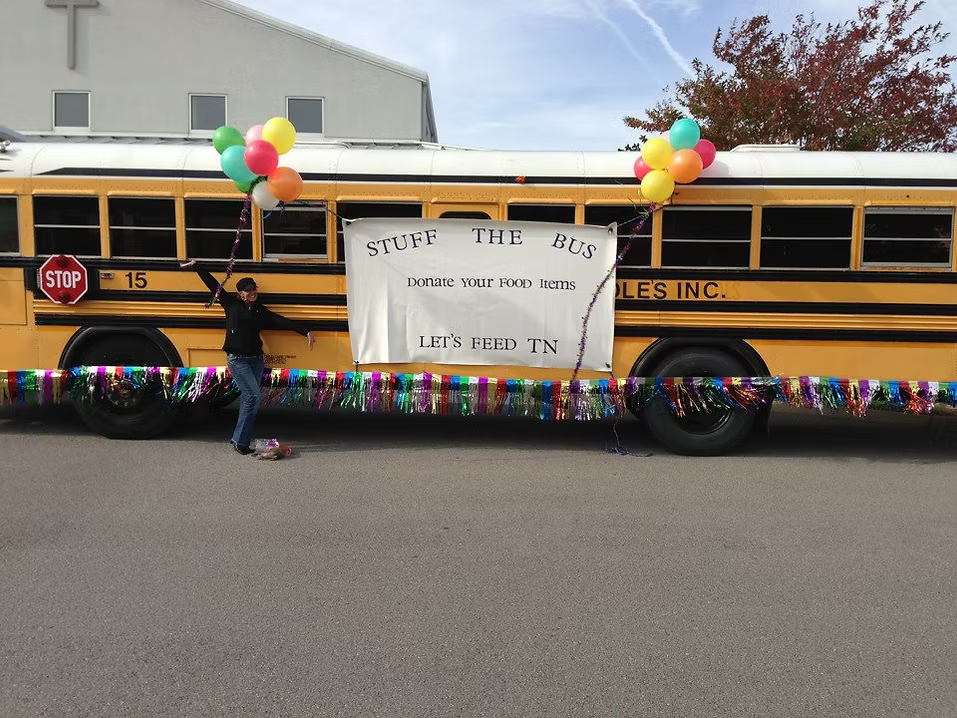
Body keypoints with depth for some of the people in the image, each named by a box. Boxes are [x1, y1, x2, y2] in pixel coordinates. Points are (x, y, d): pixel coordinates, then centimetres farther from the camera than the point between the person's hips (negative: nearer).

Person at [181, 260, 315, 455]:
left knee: (248, 399, 5)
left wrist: (306, 331, 0)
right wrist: (196, 266, 10)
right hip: (237, 360, -4)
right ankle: (239, 440, -4)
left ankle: (240, 440, 15)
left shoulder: (261, 311, 10)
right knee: (254, 396, -13)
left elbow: (283, 322, 6)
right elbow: (213, 284, 7)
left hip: (256, 359, 4)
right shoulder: (231, 304, 3)